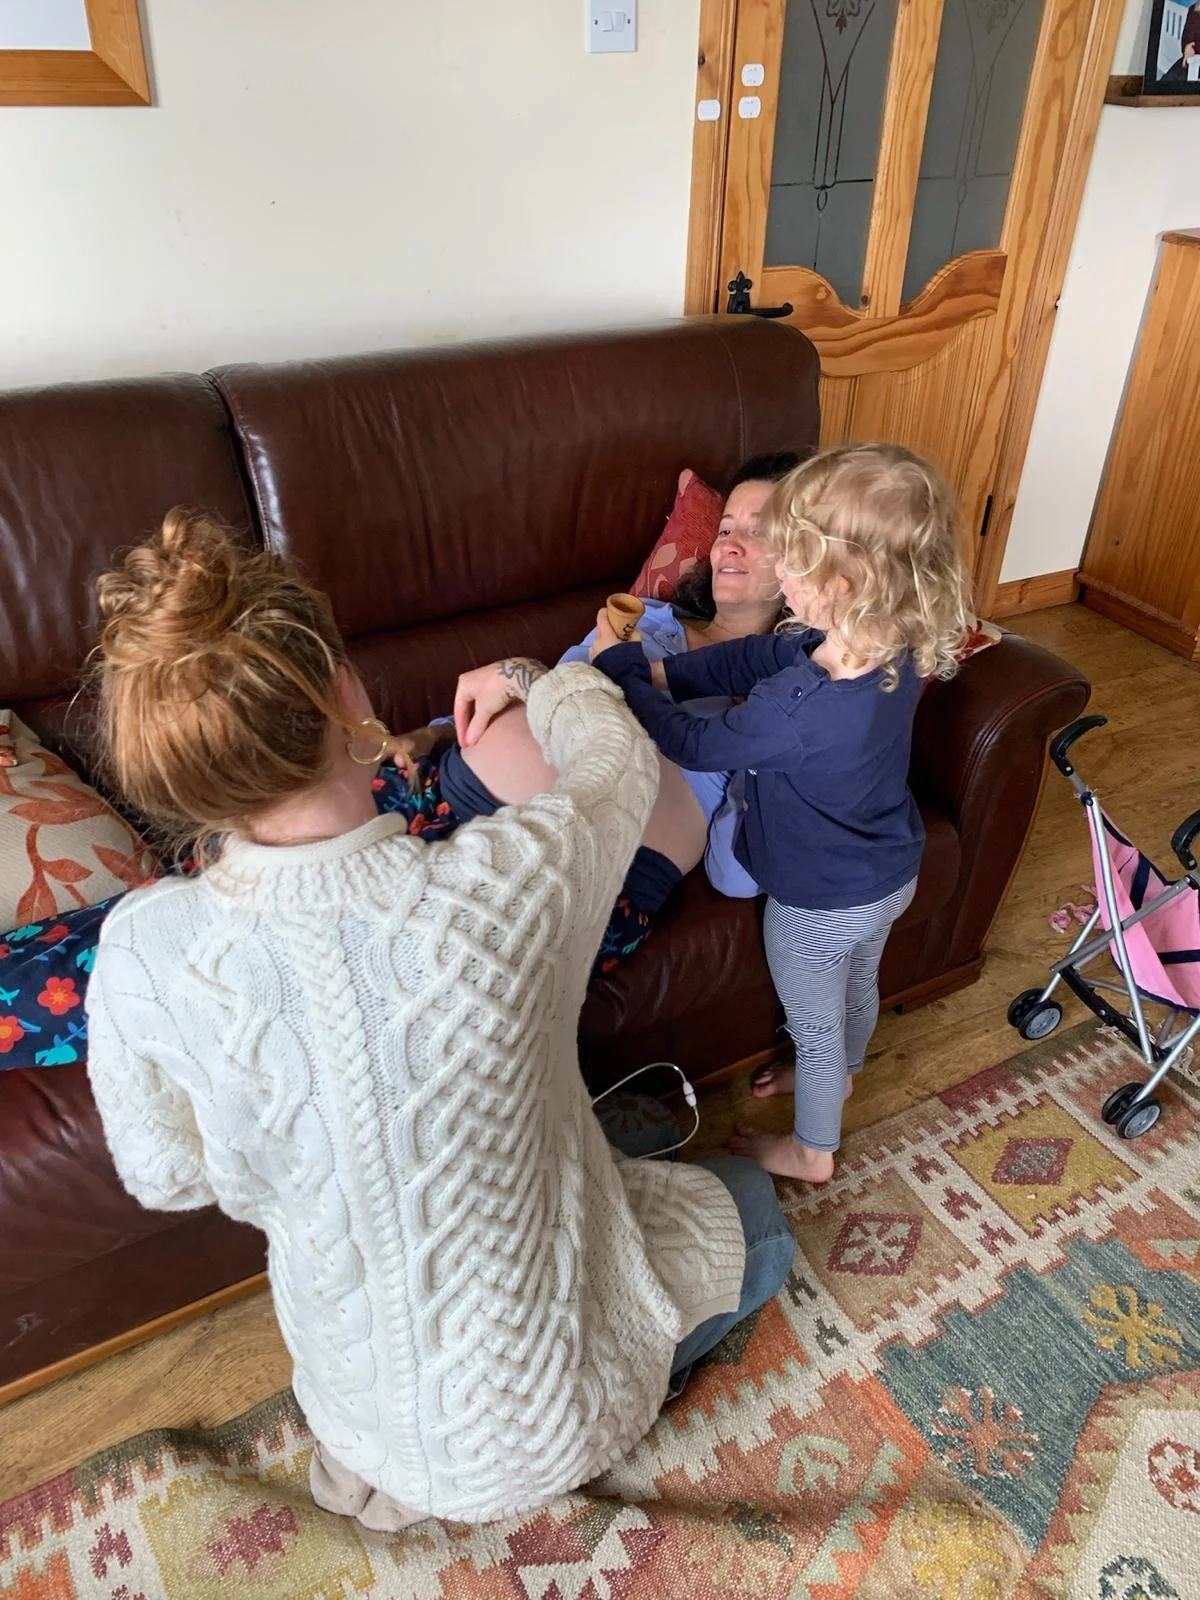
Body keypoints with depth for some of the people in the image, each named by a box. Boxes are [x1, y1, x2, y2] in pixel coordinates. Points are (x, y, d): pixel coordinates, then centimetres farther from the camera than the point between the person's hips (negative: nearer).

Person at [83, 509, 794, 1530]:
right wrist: (537, 679, 10)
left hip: (353, 1400, 4)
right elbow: (621, 760, -9)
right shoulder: (505, 885, -33)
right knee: (751, 1208, 23)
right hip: (541, 1418, -3)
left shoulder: (141, 952, -24)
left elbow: (167, 1176, -5)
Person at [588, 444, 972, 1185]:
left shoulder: (797, 709, -41)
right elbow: (757, 657, -9)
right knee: (860, 984, 33)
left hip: (820, 905, -7)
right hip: (892, 876, 7)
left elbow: (692, 743, -24)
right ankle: (840, 1075, 64)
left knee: (815, 1025, 20)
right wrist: (662, 670, -16)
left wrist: (617, 668, -12)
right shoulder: (898, 650, -17)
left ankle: (812, 1150, 48)